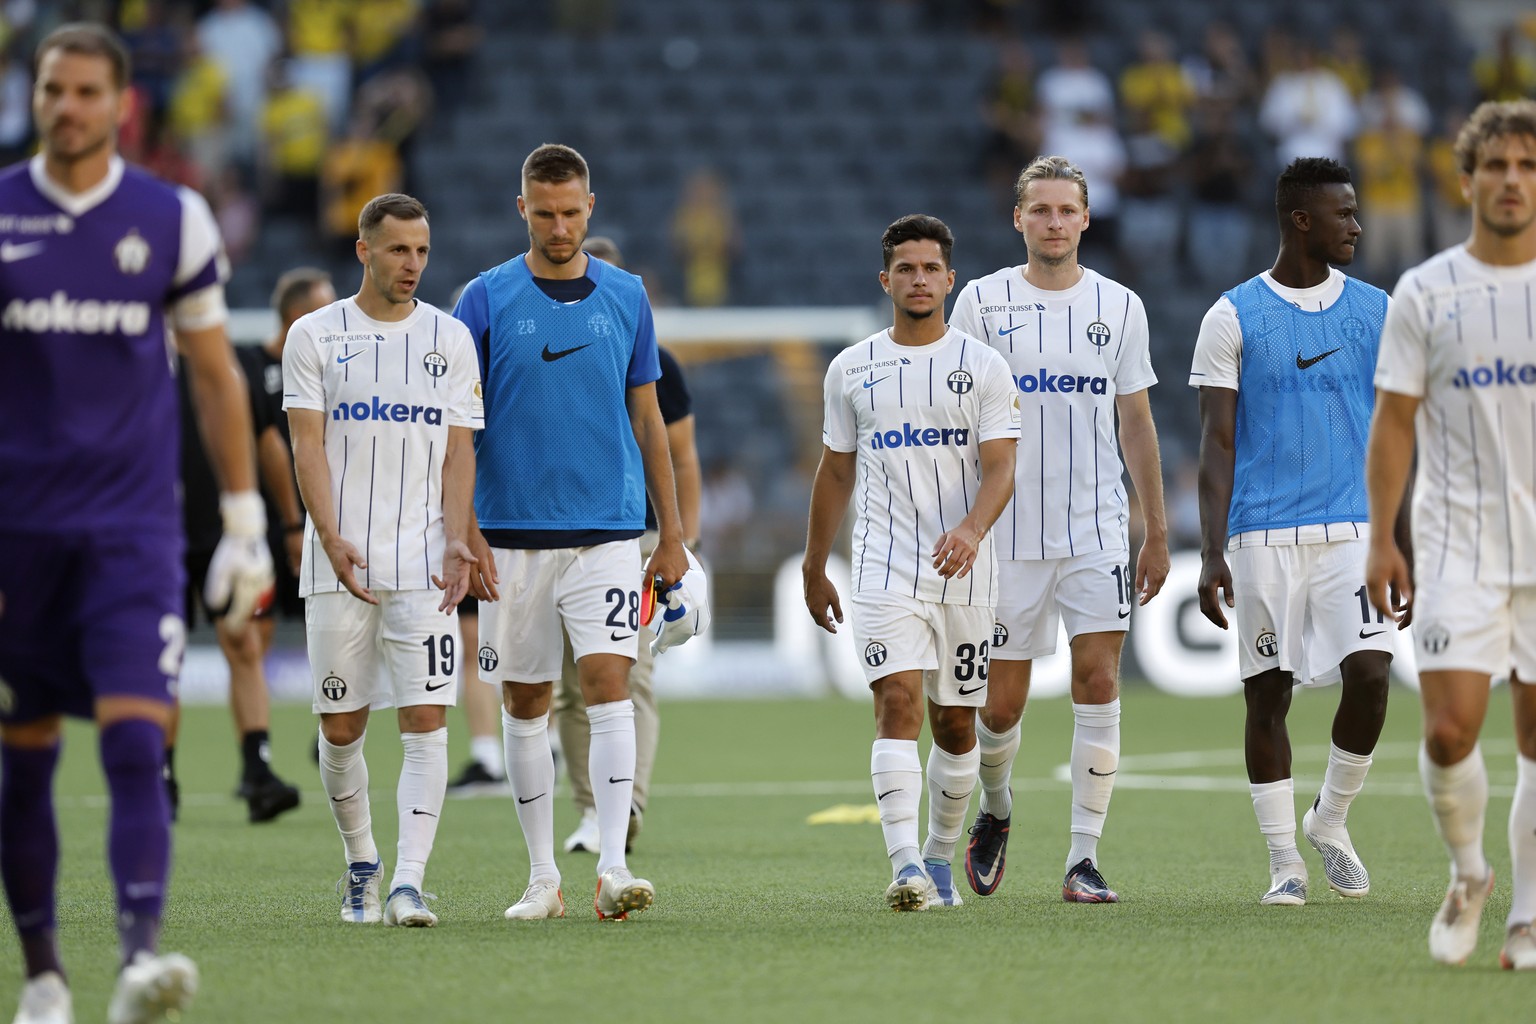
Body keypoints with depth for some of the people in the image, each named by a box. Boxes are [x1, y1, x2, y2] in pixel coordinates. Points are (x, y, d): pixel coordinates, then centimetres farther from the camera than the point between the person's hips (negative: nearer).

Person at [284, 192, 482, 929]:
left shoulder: (450, 339, 9)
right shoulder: (314, 336, 4)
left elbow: (459, 451, 7)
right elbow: (308, 448, -2)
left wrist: (456, 539, -8)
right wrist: (332, 538, -16)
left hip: (423, 565, 1)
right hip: (338, 565, 0)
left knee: (426, 719, -11)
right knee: (340, 728, 4)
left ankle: (408, 882, -15)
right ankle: (361, 866, 23)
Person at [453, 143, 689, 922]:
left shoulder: (626, 298, 7)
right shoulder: (487, 301, 0)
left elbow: (647, 419, 12)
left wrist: (671, 534, 9)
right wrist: (466, 532, -8)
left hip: (608, 531, 0)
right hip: (513, 534, 0)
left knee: (609, 685, -13)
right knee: (524, 704, 5)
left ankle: (612, 870, -18)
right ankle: (541, 877, 15)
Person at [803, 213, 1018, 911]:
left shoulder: (984, 367, 2)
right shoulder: (851, 370, 8)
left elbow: (1000, 468, -6)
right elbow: (835, 472, 17)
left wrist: (972, 530, -26)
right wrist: (813, 570, 19)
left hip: (964, 572, 1)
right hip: (885, 570, -1)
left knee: (955, 722, 8)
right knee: (898, 703, -17)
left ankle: (939, 855, 28)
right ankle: (905, 868, -26)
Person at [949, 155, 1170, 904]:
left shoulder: (1119, 306, 7)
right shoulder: (982, 302, 2)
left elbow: (1136, 422, 12)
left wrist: (1157, 533, 10)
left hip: (1097, 528, 1)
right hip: (1009, 532, -1)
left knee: (1098, 682, -12)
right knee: (1002, 702, 3)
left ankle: (1084, 857, -7)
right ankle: (994, 810, 34)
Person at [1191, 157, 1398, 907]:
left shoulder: (1375, 311, 8)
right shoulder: (1233, 317, 0)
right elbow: (1217, 444, -2)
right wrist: (1212, 554, -9)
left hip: (1353, 529, 2)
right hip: (1263, 535, -2)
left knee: (1369, 674, -13)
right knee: (1267, 692, 1)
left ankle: (1330, 821, 10)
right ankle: (1284, 863, 11)